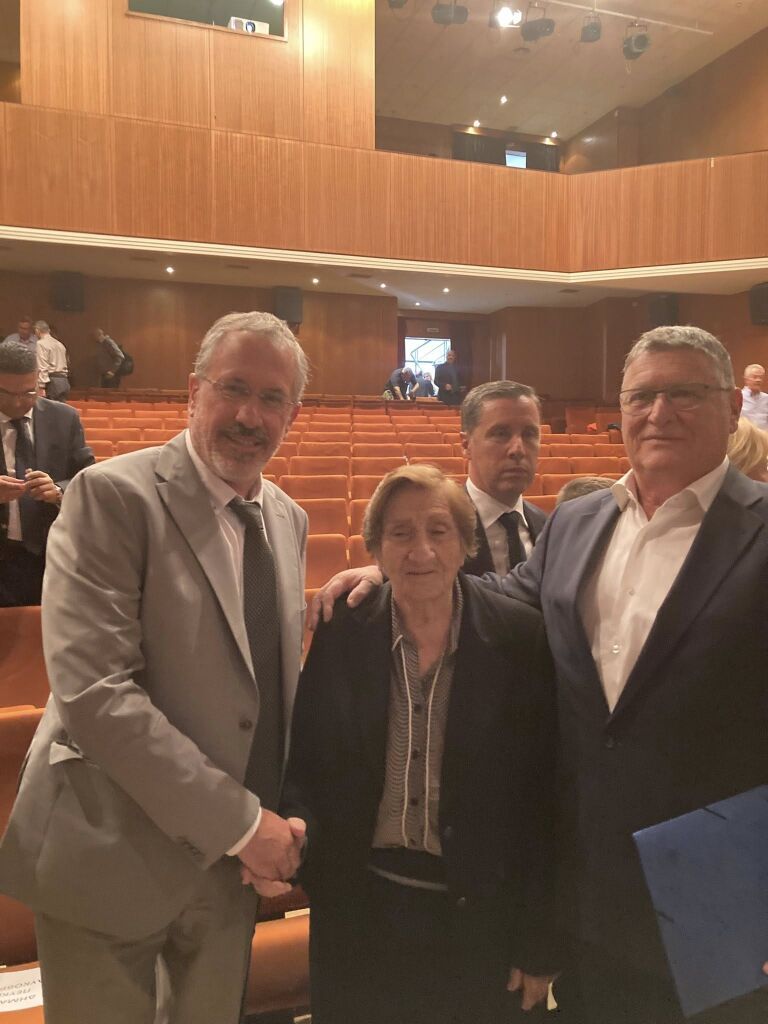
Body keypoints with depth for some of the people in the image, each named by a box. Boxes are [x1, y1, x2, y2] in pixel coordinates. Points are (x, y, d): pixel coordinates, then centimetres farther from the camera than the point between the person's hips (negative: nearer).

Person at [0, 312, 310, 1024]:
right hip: (112, 857, -5)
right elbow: (94, 690, -23)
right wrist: (239, 821, -20)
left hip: (230, 858, 6)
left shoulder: (288, 519, 5)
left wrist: (276, 825, -3)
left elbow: (274, 683, 9)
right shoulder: (112, 495, -16)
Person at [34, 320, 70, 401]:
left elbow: (42, 367, -14)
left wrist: (41, 386, -17)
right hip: (64, 381, 8)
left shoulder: (41, 344, -5)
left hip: (52, 382, -8)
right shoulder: (60, 344, 19)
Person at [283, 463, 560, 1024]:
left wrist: (538, 944, -3)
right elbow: (304, 762, 3)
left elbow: (544, 797, -6)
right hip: (358, 915, 1)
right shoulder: (340, 634, -6)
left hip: (481, 919, -1)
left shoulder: (522, 637, -10)